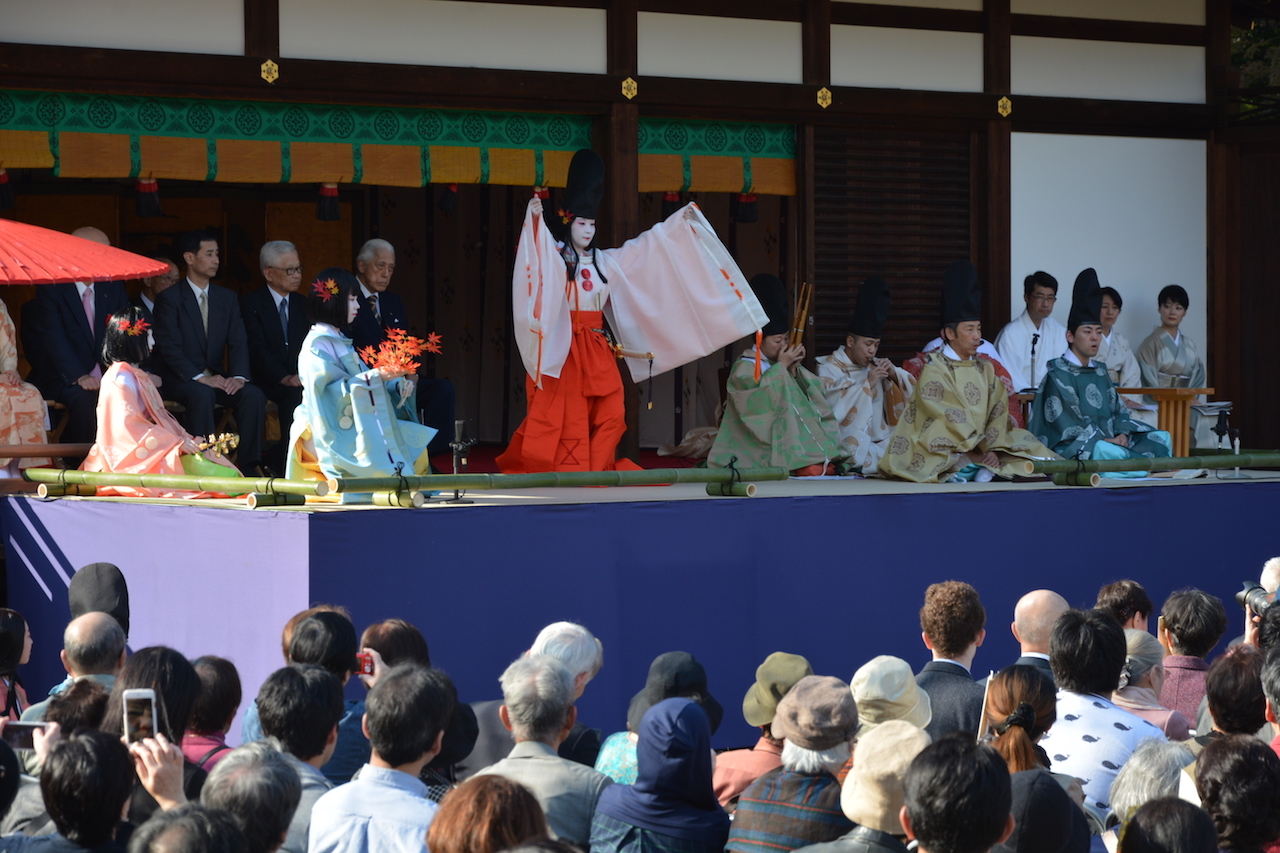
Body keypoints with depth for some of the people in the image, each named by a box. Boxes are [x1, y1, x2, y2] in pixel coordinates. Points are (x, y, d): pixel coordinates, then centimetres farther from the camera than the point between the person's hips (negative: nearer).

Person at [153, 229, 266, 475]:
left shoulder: (227, 298, 13)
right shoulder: (169, 298, -3)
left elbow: (238, 342, 3)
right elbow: (169, 348, -13)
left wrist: (239, 376, -17)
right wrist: (200, 378, -24)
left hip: (216, 377, 5)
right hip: (179, 379, -5)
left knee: (253, 395, -24)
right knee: (202, 394, -37)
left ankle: (248, 467, -23)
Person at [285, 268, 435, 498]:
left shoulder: (340, 341, 17)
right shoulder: (318, 344, -13)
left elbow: (360, 379, 15)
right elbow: (329, 390, -24)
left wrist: (396, 383, -3)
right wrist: (374, 377, -28)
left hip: (350, 425, 9)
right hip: (328, 434, -9)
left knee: (414, 442, 1)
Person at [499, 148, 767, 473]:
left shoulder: (605, 261, 15)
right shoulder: (556, 257, -2)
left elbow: (645, 246, 23)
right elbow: (538, 254, -23)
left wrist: (679, 221, 26)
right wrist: (535, 220, -42)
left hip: (598, 351, 6)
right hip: (566, 348, -6)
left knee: (610, 416, -2)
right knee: (570, 419, -10)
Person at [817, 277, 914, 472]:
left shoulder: (874, 366, 18)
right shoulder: (828, 369, 2)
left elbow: (913, 389, 16)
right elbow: (831, 411, -14)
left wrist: (894, 374, -4)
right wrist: (867, 383, -15)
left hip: (880, 440, 6)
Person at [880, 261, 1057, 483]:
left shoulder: (985, 369, 17)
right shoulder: (934, 370, 0)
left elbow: (998, 412, 6)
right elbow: (949, 419, -10)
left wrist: (992, 450, -13)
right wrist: (976, 454, -20)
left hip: (980, 449, 6)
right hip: (945, 454, -6)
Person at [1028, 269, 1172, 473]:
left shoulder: (1099, 372, 19)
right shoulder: (1057, 374, -3)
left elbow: (1118, 410, 15)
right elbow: (1067, 425, -12)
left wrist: (1122, 434, -7)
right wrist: (1103, 440, -20)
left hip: (1108, 440, 7)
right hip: (1073, 447, -7)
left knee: (1163, 438, -11)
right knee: (1108, 452, -39)